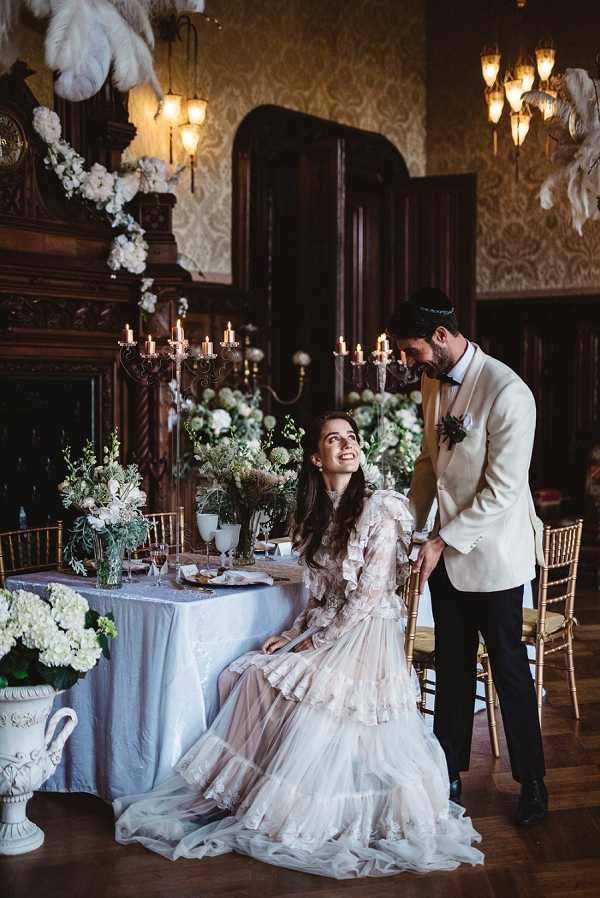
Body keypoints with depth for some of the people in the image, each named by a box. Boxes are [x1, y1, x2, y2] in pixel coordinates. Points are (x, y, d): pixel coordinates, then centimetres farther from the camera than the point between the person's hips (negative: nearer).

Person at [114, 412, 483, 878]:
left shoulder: (381, 507, -10)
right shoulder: (316, 514, 11)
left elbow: (371, 594, -14)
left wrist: (317, 640, -11)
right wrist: (295, 633, 0)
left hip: (368, 632, -7)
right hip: (326, 629, 7)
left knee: (314, 694, -23)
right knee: (256, 674, -11)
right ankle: (247, 788, -2)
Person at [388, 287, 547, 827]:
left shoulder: (507, 393, -22)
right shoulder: (434, 383, 4)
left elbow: (502, 491, -22)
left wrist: (445, 541, -19)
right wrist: (410, 526, 8)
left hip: (491, 555, -7)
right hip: (446, 550, 7)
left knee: (510, 669, 5)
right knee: (452, 665, 16)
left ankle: (532, 782, 22)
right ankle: (449, 774, 28)